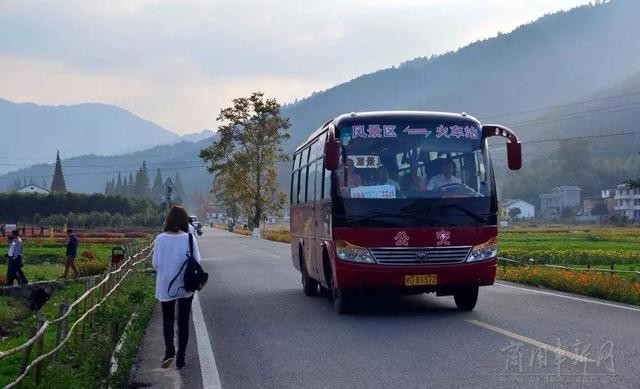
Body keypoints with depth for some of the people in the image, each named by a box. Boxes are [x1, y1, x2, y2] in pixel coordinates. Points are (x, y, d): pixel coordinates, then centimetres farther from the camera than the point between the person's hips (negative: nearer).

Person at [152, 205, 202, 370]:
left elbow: (155, 264, -4)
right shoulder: (190, 239, -13)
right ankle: (180, 358, 16)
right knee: (183, 321, 13)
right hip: (185, 287, 0)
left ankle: (169, 349, -7)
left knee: (168, 320, 16)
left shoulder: (161, 239, -11)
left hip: (165, 286, 0)